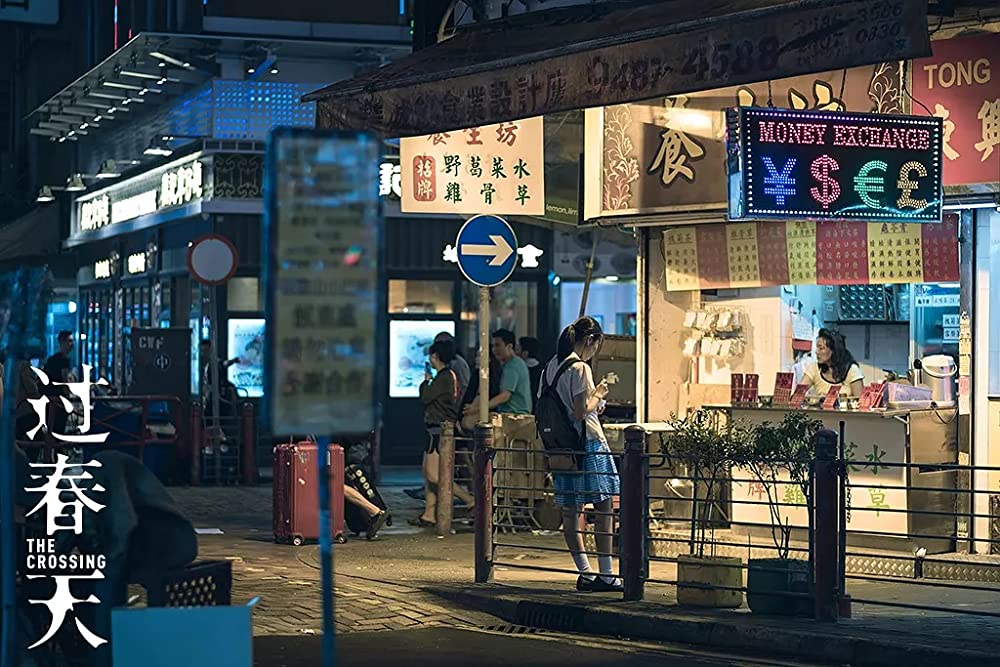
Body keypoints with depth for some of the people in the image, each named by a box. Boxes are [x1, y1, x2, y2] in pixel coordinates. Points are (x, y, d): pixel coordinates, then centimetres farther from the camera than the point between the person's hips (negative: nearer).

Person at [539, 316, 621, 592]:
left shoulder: (550, 367, 11)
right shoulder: (580, 368, -12)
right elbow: (581, 411, -19)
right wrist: (598, 395, 0)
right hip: (589, 444, -8)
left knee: (570, 510, 7)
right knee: (604, 506, -2)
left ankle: (585, 573, 10)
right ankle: (605, 574, -4)